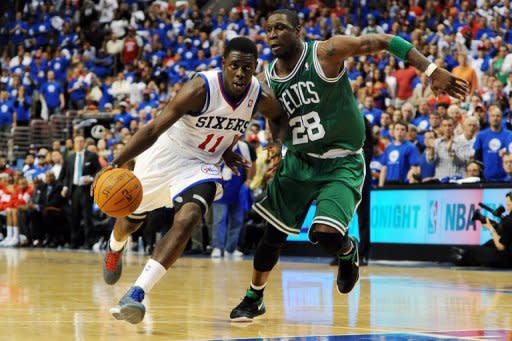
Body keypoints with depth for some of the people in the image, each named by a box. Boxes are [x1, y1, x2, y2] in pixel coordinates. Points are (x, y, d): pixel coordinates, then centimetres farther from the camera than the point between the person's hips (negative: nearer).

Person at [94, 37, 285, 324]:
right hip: (164, 156, -2)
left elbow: (278, 117, 10)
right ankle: (115, 249, 60)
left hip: (201, 165, 2)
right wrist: (117, 164, -41)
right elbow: (154, 129, -30)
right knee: (132, 220, 20)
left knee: (188, 218, -28)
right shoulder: (201, 89, -31)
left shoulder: (262, 97, -17)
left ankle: (137, 294, -29)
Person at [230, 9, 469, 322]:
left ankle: (349, 252, 14)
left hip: (342, 164, -5)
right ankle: (254, 299, 31)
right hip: (299, 161, 5)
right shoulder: (270, 78, 0)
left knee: (326, 234, -24)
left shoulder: (326, 53, -17)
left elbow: (385, 42, -17)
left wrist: (432, 71, -25)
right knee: (274, 233, 9)